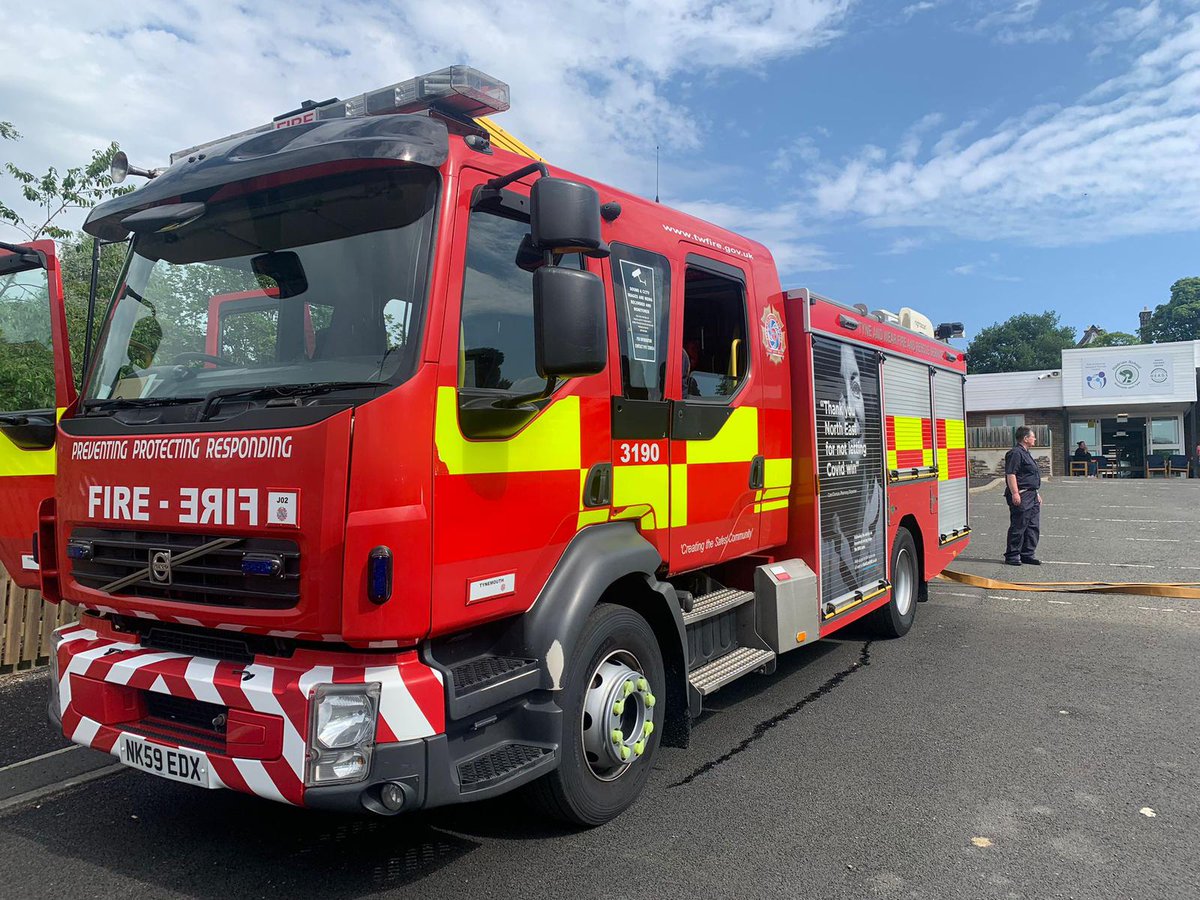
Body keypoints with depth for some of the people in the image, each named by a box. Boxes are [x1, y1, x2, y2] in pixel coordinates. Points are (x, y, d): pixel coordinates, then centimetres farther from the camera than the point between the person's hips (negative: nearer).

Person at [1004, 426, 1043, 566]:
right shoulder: (1015, 453, -13)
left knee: (1033, 527, 11)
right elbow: (1010, 474, -21)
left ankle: (1027, 554, 18)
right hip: (1021, 497, -10)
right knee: (1018, 527, -6)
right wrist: (1015, 493, -26)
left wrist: (1037, 493, 27)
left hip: (1032, 496, 10)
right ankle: (1012, 555, 1)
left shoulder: (1026, 453, 20)